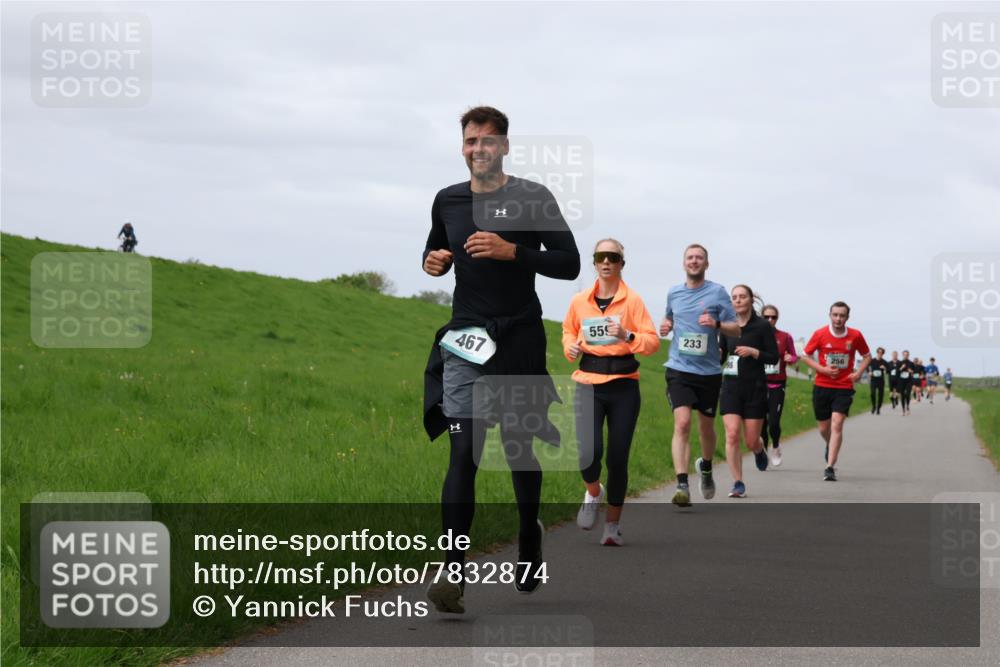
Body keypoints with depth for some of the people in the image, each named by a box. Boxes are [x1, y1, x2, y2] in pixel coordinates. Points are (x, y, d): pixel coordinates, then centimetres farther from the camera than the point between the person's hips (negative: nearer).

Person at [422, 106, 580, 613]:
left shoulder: (532, 199, -2)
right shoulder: (447, 201, 9)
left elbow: (569, 263, -4)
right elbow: (435, 253, 26)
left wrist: (511, 251, -18)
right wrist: (432, 262, 1)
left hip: (519, 338, -1)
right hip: (465, 339, 2)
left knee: (519, 448, 9)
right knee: (463, 450, -11)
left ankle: (530, 539, 37)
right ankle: (453, 574, -19)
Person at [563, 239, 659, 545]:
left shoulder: (632, 300, -1)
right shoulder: (579, 301, 6)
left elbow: (652, 341, -4)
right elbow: (569, 331, 24)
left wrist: (627, 336, -21)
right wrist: (571, 347, 3)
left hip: (623, 385, -1)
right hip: (588, 385, 1)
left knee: (618, 457, 0)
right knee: (589, 452, -17)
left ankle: (613, 525, 16)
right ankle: (593, 493, 18)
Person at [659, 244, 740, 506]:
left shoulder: (717, 292, -1)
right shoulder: (673, 293, 8)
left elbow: (736, 329, -2)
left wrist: (717, 323, -21)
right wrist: (665, 325, 6)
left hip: (709, 371, 0)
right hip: (679, 369, 0)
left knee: (706, 427, 13)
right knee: (682, 423, -17)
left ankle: (706, 467, 43)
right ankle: (682, 486, -22)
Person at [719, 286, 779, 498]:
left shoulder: (762, 326, -4)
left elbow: (774, 358, -4)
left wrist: (753, 352, -18)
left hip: (755, 387, -2)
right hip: (731, 387, 2)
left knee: (751, 442, 2)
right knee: (732, 434, -12)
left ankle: (760, 450, 40)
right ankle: (738, 483, -5)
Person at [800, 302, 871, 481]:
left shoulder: (855, 336, -2)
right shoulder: (820, 334, -3)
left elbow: (867, 356, 13)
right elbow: (806, 356, 5)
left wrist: (859, 373, -4)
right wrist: (822, 369, -10)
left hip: (844, 387, -1)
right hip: (822, 386, 1)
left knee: (837, 424, -17)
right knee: (824, 428, 11)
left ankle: (830, 468, -18)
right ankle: (830, 446, 47)